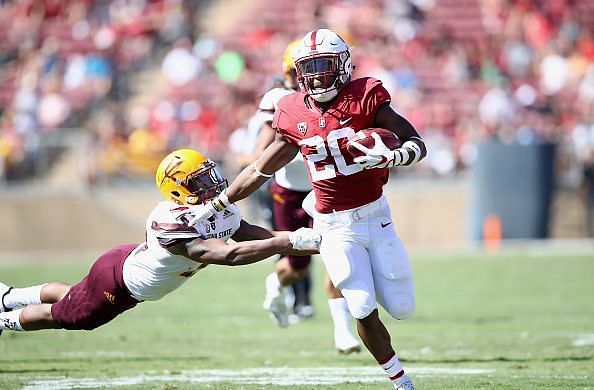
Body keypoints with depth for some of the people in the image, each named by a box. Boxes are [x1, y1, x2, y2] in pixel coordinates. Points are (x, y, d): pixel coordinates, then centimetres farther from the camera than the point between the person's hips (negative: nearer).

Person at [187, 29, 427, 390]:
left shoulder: (365, 97, -9)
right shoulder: (294, 115, 0)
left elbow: (418, 143, -9)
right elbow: (261, 170, 10)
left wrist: (391, 157, -31)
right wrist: (215, 206, 12)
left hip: (375, 215, -1)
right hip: (335, 227, 1)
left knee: (401, 308, 0)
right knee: (363, 309, -10)